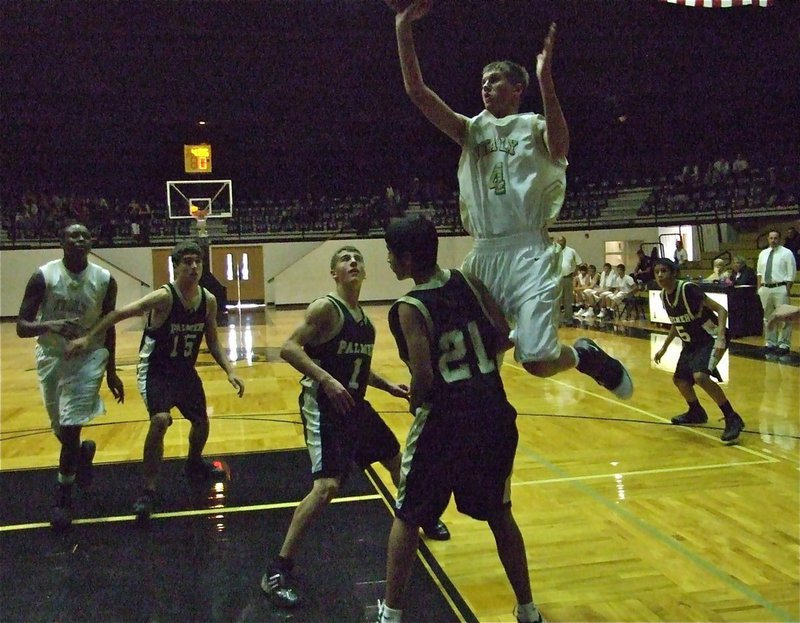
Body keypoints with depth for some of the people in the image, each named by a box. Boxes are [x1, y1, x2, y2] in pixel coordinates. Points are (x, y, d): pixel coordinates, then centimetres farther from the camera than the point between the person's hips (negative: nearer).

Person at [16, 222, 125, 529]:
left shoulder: (105, 280, -10)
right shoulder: (43, 276, -15)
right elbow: (21, 327, -16)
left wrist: (111, 371, 7)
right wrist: (49, 325, -38)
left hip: (88, 357, -1)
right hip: (52, 357, 1)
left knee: (70, 428, -11)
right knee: (62, 431, 13)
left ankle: (63, 496, 8)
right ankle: (83, 452, 49)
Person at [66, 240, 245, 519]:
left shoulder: (209, 300, -8)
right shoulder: (164, 297, -24)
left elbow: (213, 342, 2)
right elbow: (119, 313, -22)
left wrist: (230, 371, -9)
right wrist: (88, 338, -29)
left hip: (185, 371, 6)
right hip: (155, 370, -6)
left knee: (201, 422, 18)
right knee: (160, 421, -27)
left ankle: (194, 464, 49)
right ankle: (148, 491, -13)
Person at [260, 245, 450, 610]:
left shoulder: (366, 322, 11)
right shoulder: (326, 307, -14)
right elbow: (289, 348, -22)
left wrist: (390, 387, 11)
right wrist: (326, 380, -31)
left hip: (355, 404, 9)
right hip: (323, 405, -9)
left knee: (395, 460, 22)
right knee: (327, 486, -20)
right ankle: (277, 573, -9)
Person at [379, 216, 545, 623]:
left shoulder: (409, 309, -15)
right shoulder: (469, 282, 0)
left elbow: (423, 377, -22)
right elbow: (504, 339, 2)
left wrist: (415, 403, -2)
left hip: (445, 422, -5)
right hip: (493, 413, 5)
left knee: (408, 517, 15)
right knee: (499, 514, 21)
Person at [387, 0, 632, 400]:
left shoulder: (534, 126, 3)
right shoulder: (472, 130, 15)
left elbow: (560, 149, -22)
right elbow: (417, 91, 6)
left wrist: (545, 80, -29)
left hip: (528, 252, -5)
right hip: (483, 254, 5)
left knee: (537, 361, -13)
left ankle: (586, 356, 18)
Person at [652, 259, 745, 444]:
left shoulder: (688, 289, -24)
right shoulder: (664, 295, -1)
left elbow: (721, 310, -24)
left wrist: (720, 337, -37)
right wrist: (664, 347, 18)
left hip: (711, 339, -9)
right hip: (691, 342, 9)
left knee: (700, 376, -30)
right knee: (679, 379, 17)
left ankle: (732, 419, -17)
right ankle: (696, 413, 43)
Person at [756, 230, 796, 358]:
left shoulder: (786, 253, -3)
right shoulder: (763, 254, 12)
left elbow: (791, 273, -6)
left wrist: (787, 290, -11)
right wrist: (759, 288, 10)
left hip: (780, 288, -5)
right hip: (765, 288, 6)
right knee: (768, 317, 12)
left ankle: (783, 345, 4)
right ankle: (771, 344, 22)